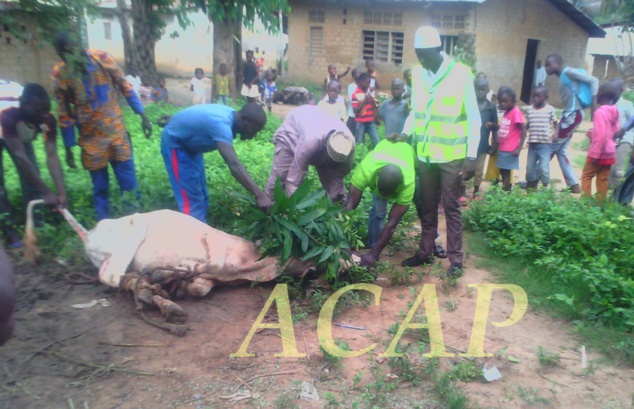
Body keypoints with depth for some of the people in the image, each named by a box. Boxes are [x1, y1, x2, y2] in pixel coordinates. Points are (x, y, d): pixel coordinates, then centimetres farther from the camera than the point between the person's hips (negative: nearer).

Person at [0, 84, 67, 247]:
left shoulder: (48, 120, -32)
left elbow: (52, 155, -36)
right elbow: (20, 157, -47)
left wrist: (62, 193, -45)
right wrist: (47, 193, -50)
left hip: (21, 137, 4)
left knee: (32, 174, -7)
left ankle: (36, 224, 6)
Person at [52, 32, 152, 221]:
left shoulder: (102, 58, -9)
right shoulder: (59, 74, -7)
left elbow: (125, 87, 1)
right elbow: (64, 114, 0)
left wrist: (143, 116, -1)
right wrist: (69, 147, 3)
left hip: (116, 131, 0)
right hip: (90, 138, 0)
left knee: (129, 182, 4)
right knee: (99, 187, 8)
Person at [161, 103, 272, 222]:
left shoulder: (231, 115, -9)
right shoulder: (221, 123, -39)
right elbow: (234, 164, -50)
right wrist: (259, 195, -53)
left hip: (189, 142, 9)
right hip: (174, 142, -9)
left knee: (200, 193, 13)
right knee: (191, 197, -11)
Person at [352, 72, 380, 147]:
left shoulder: (370, 92, 8)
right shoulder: (355, 94, -9)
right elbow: (355, 110, -13)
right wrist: (364, 102, -19)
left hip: (371, 121, 5)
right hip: (360, 122, -5)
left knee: (376, 141, 3)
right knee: (359, 143, 5)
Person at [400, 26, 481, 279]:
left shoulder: (461, 74, -9)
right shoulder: (417, 74, 5)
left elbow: (473, 118, -7)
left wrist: (471, 155, -12)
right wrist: (406, 133, -2)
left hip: (452, 155, -4)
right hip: (425, 154, 5)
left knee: (451, 208, 3)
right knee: (427, 207, 14)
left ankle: (456, 259, 14)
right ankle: (425, 252, 26)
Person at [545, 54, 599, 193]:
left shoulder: (568, 72, -8)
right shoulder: (562, 78, 18)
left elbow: (593, 81, -11)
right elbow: (567, 100, 16)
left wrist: (594, 103, -17)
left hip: (573, 114, -9)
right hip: (568, 115, 9)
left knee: (552, 147, -4)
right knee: (561, 150, 9)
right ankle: (574, 185, 13)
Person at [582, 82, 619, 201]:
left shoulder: (600, 112, -17)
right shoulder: (614, 111, 9)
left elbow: (601, 134, -23)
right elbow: (616, 131, 17)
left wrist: (595, 154, -20)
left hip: (599, 153, -8)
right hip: (610, 153, 8)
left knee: (586, 176, 3)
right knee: (603, 179, 10)